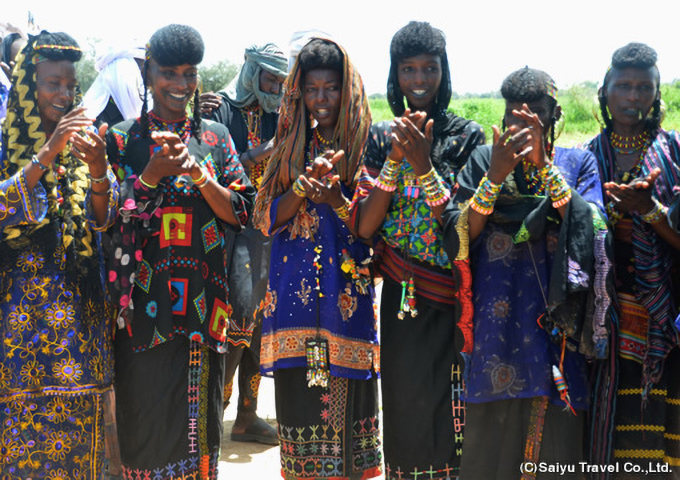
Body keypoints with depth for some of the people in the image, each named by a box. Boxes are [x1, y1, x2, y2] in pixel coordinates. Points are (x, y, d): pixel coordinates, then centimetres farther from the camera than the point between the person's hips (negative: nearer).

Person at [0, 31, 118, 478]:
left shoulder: (85, 142, 8)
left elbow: (103, 219, 0)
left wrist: (98, 170, -19)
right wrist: (46, 156, -24)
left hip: (80, 303, 3)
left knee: (79, 416, 6)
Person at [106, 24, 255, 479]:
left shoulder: (216, 138, 9)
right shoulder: (123, 140, 3)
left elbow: (241, 214, 3)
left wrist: (197, 173, -13)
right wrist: (153, 174, -17)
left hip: (202, 303, 2)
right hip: (143, 303, -2)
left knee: (199, 418, 8)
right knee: (144, 419, 1)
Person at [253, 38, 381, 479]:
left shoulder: (364, 146, 3)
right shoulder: (291, 148, 12)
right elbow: (267, 218, 3)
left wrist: (335, 199, -20)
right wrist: (306, 184, -13)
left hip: (347, 293, -2)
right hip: (295, 289, 2)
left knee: (345, 390, -2)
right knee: (298, 392, 2)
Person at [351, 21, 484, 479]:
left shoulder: (467, 135, -1)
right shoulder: (382, 136, 7)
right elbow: (363, 226, -3)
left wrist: (423, 164, -19)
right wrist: (395, 159, -12)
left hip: (449, 298, -2)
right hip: (400, 293, 2)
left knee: (446, 409, -2)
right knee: (403, 404, 5)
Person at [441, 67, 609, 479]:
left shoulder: (579, 163, 7)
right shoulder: (483, 160, 7)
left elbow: (592, 230, -10)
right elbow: (457, 239, -4)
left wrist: (542, 163, -15)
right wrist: (495, 176, -15)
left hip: (556, 326, 0)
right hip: (495, 319, 0)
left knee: (555, 444, 4)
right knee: (489, 444, 4)